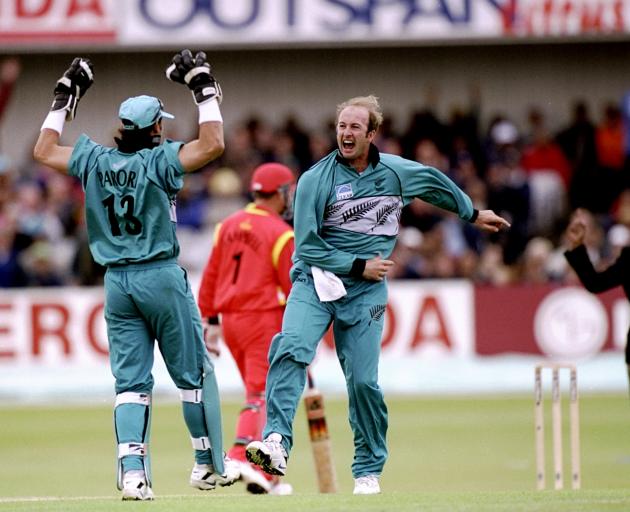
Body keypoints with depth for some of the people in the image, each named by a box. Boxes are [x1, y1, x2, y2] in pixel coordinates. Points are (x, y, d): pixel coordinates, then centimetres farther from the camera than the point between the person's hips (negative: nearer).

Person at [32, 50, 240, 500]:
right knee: (193, 373, 8)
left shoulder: (95, 160, 2)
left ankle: (132, 470, -10)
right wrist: (205, 90, -10)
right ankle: (210, 465, 14)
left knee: (131, 380, 5)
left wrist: (67, 97, 21)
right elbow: (213, 144, -20)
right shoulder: (159, 160, -12)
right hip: (162, 278, -4)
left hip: (116, 283, 4)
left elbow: (44, 151, 15)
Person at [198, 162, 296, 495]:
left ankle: (265, 474, 10)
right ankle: (242, 454, -26)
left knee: (259, 394, 13)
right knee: (261, 394, -8)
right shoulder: (280, 234, -10)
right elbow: (293, 289, -11)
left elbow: (210, 277, 11)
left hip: (230, 319, 7)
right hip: (263, 319, -7)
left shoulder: (228, 226, 9)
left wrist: (210, 321, 15)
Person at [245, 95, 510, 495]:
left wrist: (473, 214, 39)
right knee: (291, 348, -28)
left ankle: (368, 471, 16)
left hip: (365, 294, 2)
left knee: (363, 381, -2)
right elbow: (307, 246, -7)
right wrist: (359, 265, -10)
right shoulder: (316, 180, -7)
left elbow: (436, 183, 25)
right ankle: (277, 444, -39)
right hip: (316, 281, -2)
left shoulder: (396, 172, 3)